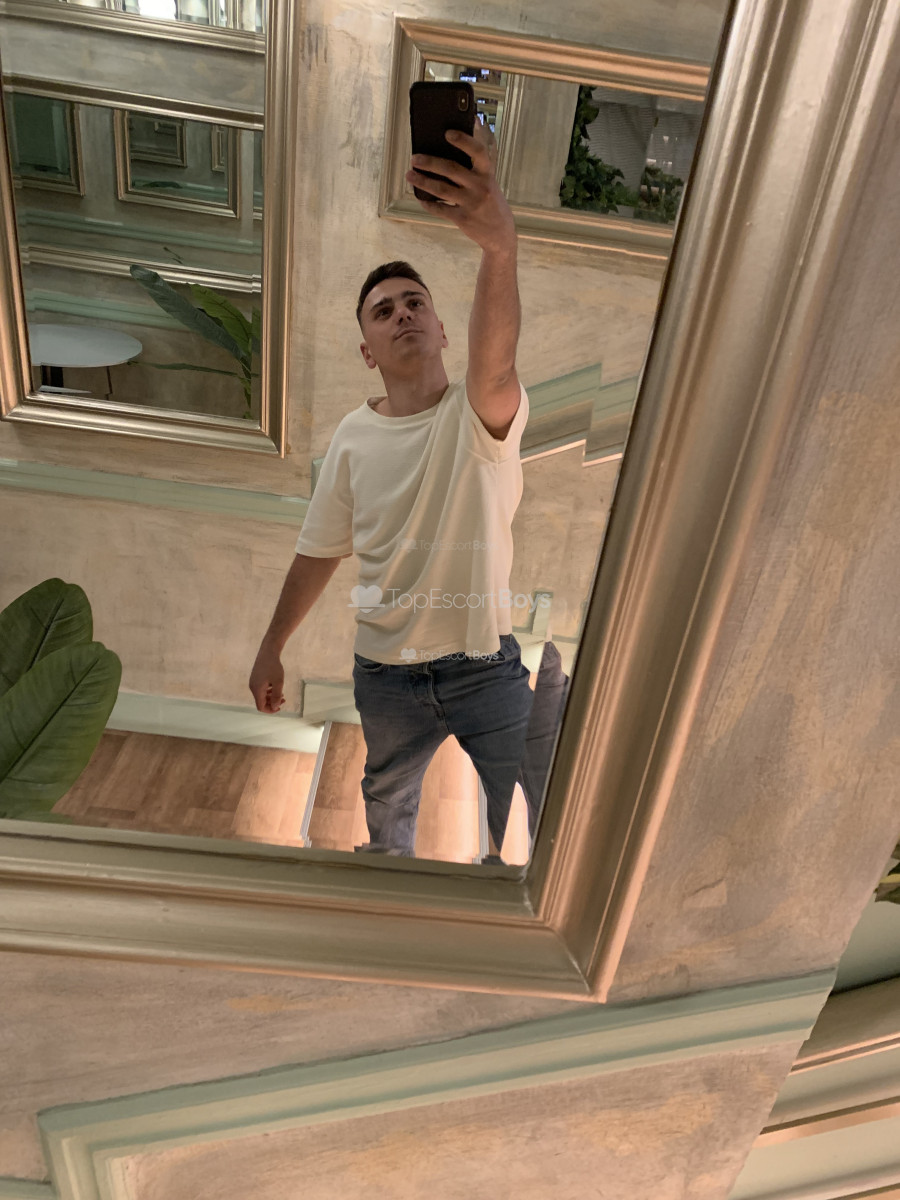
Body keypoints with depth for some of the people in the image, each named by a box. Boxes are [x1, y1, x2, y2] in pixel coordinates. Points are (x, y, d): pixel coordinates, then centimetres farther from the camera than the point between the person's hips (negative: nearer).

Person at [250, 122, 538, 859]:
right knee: (388, 807, 27)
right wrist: (271, 649, 11)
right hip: (385, 671, 4)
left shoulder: (481, 412, -13)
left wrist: (499, 245, -58)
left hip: (484, 662, -3)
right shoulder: (354, 437, -2)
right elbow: (319, 554, 6)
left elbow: (495, 360, -38)